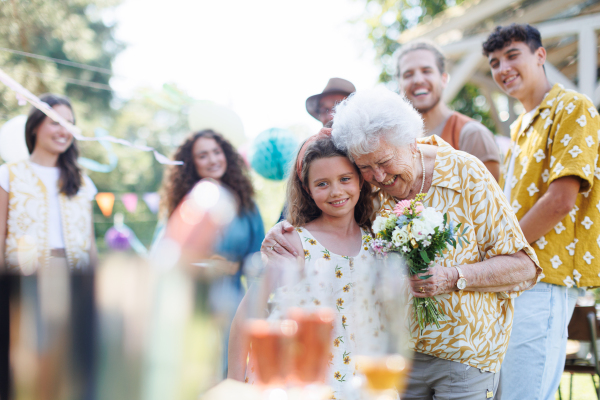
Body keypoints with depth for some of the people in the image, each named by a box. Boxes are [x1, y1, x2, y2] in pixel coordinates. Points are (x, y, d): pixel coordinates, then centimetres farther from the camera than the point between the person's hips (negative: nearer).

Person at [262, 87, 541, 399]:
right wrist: (280, 231, -10)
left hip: (466, 353, -2)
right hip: (397, 353, 3)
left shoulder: (466, 174, -11)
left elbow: (523, 266, -10)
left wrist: (454, 277, -24)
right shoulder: (366, 189, -3)